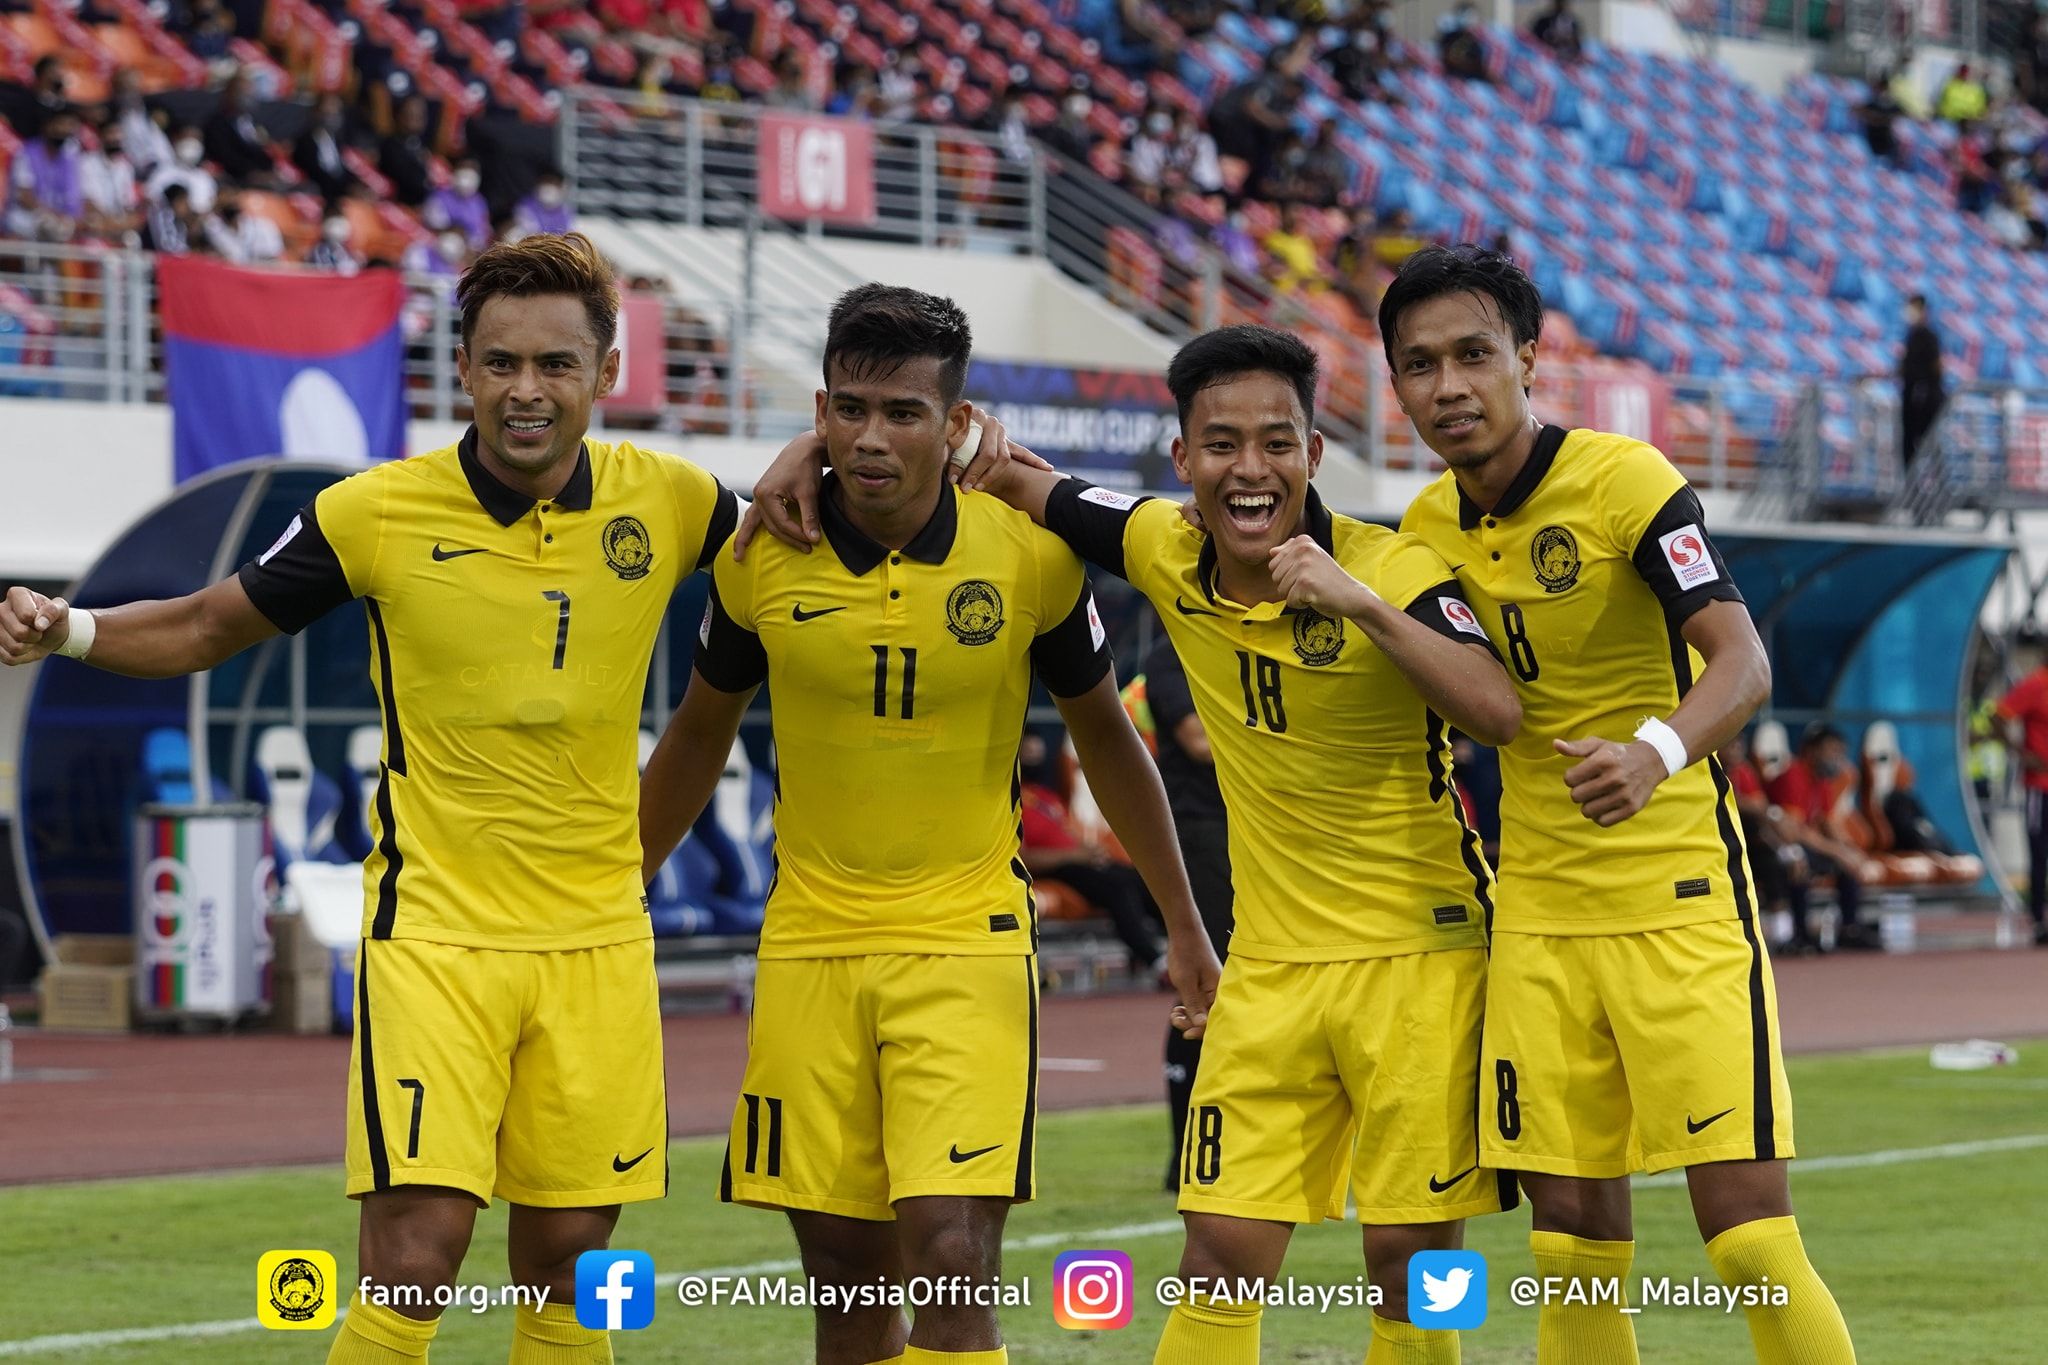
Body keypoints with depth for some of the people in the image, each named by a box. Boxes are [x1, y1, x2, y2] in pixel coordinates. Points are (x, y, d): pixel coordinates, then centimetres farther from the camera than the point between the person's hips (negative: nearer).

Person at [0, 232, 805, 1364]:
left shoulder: (670, 504, -1)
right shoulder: (377, 514, -6)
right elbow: (205, 628, 7)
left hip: (597, 941, 3)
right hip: (434, 930, -3)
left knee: (568, 1261, 7)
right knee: (414, 1255, -13)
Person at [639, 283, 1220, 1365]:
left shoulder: (1034, 555, -8)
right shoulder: (760, 558, -5)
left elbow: (1103, 735, 8)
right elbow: (701, 733, 13)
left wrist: (1182, 924, 13)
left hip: (968, 942, -2)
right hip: (808, 948, 2)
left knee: (951, 1256, -16)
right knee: (847, 1274, 5)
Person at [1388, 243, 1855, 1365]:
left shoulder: (1624, 480, -11)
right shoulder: (1427, 528, 6)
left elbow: (1742, 664, -20)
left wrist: (1657, 753, -40)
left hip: (1681, 901, -5)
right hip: (1537, 921, 5)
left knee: (1748, 1231, -11)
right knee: (1574, 1239, 3)